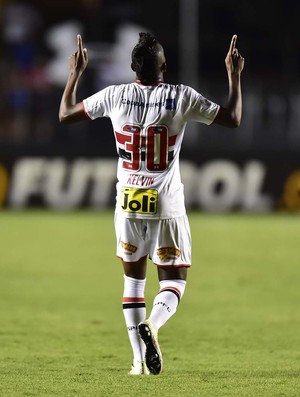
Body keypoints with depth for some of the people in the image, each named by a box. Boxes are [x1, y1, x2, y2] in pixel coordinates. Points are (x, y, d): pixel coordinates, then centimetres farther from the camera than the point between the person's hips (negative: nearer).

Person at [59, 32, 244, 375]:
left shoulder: (115, 96, -4)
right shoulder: (181, 98, -10)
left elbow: (65, 114, 10)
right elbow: (233, 118, 0)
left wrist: (75, 73, 21)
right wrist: (234, 75, 9)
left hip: (128, 205, 2)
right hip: (166, 205, -2)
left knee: (133, 278, 16)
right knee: (174, 282, 7)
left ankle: (139, 359, 8)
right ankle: (151, 325, -25)